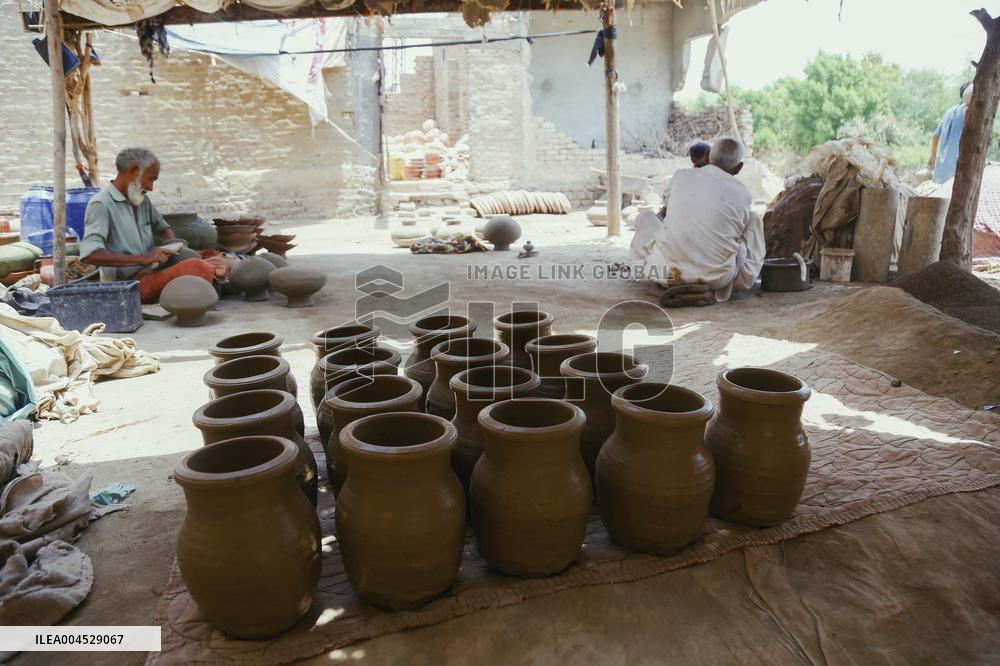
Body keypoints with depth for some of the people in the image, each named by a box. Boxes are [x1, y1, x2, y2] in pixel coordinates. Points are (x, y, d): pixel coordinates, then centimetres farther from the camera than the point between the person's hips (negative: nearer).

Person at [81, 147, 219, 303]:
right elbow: (89, 255, -21)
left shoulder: (142, 200, 14)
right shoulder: (101, 204, -10)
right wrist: (143, 259, -24)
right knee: (194, 268, -29)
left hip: (151, 273, 9)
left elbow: (162, 227, 31)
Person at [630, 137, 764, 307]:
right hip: (718, 278, -1)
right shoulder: (743, 194, 6)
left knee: (645, 217, 28)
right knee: (754, 219, 22)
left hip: (668, 272, 1)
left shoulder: (681, 176, 9)